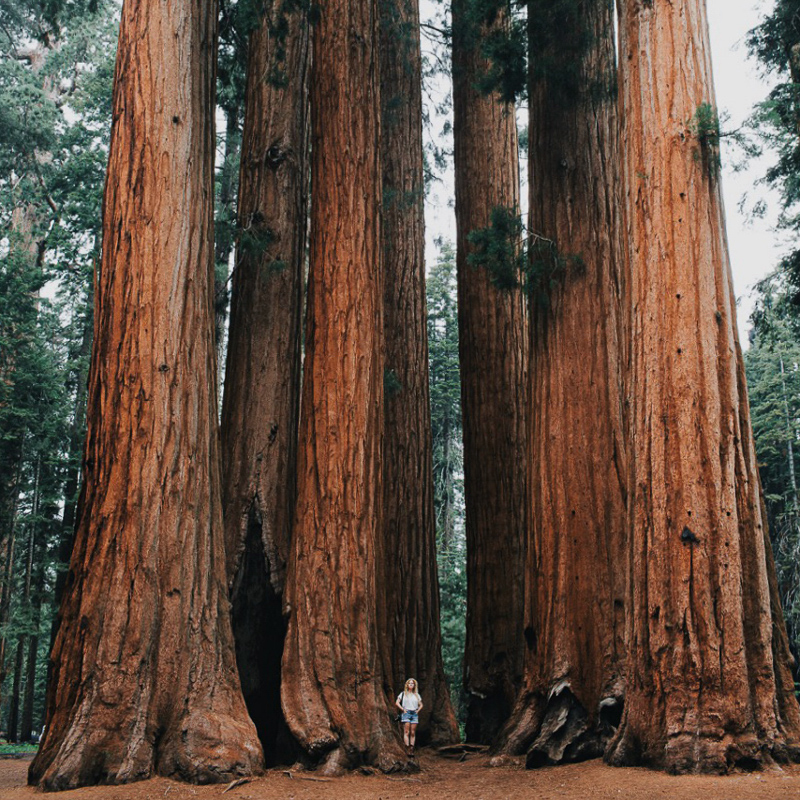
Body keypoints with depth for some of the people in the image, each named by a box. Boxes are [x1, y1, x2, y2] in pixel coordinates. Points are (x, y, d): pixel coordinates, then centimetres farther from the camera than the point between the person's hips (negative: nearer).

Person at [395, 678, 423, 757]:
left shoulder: (417, 695, 17)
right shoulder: (403, 693, 8)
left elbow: (421, 705, 23)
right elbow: (397, 702, 3)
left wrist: (418, 710, 6)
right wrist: (403, 709, -6)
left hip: (414, 714, 3)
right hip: (406, 713, -3)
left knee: (413, 733, 0)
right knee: (406, 732, -11)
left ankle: (412, 749, 0)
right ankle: (407, 748, -16)